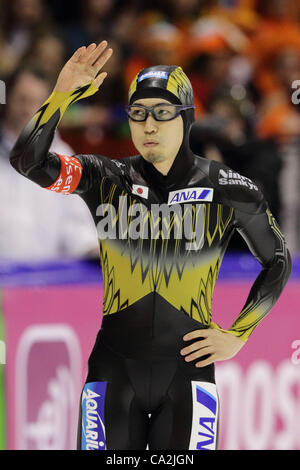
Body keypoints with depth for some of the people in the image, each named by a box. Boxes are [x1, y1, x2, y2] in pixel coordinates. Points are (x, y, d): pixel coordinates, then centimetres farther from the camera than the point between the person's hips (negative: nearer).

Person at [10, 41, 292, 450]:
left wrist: (237, 335, 7)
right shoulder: (107, 180, 2)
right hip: (116, 367, 1)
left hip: (186, 367, -1)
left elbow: (278, 262, 14)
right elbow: (27, 160, -11)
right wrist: (63, 94, -20)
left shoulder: (227, 190, 1)